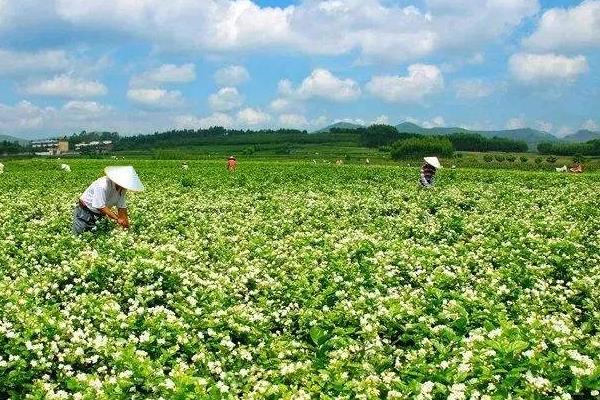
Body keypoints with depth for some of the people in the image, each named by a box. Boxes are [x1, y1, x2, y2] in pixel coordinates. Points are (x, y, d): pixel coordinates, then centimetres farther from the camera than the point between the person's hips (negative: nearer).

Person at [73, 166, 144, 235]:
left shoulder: (122, 189, -8)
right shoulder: (103, 185, -32)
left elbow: (122, 207, -4)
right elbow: (100, 207, -33)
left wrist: (125, 223, -12)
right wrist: (117, 219, -34)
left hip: (99, 214, 7)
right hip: (85, 212, -7)